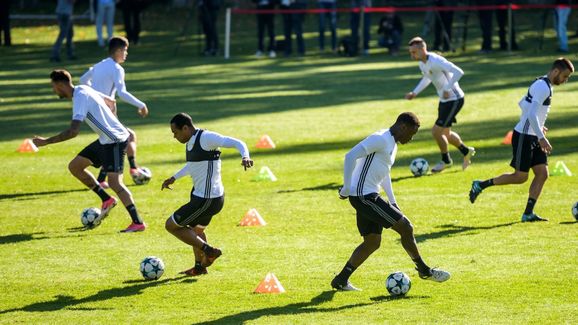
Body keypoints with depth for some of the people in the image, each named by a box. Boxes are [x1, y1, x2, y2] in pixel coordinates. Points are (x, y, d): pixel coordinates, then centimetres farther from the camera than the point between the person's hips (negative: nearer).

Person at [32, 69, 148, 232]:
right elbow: (110, 101, 22)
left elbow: (73, 131, -31)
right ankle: (107, 200, 18)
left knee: (114, 182, -17)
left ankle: (138, 223, -16)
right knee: (74, 166, 12)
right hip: (105, 139, 10)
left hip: (115, 141, -10)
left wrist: (46, 141, -26)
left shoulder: (80, 98, -22)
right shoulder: (82, 89, 7)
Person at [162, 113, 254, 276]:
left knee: (171, 225, 0)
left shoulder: (206, 138, -20)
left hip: (207, 200, -10)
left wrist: (245, 157, -45)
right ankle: (199, 266, 47)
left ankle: (208, 251, 2)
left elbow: (237, 143, -26)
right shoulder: (190, 141, 8)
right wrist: (174, 177, 35)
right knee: (196, 229, 30)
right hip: (201, 195, 10)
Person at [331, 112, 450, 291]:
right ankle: (424, 271, 9)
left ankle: (341, 281, 14)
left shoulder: (392, 144, 16)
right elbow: (351, 156, -24)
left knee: (372, 242, 11)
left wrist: (392, 202, 22)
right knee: (405, 227, -5)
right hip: (364, 196, -10)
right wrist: (346, 189, -21)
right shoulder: (380, 139, -16)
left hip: (369, 197, 10)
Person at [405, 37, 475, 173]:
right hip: (444, 100, 9)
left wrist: (447, 89, -32)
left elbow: (458, 72, -34)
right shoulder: (422, 63, 2)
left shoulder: (436, 61, -27)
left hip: (454, 99, -9)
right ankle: (466, 152, 41)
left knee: (436, 131, -8)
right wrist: (415, 92, 11)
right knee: (445, 133, 19)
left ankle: (446, 160, 15)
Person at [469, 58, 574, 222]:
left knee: (542, 174, 2)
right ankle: (481, 185, 8)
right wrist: (541, 138, -28)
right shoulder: (543, 87, -18)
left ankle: (528, 213, 2)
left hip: (533, 137, 10)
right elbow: (532, 114, -27)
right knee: (520, 176, -5)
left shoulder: (542, 84, 13)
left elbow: (522, 103, 25)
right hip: (523, 137, -10)